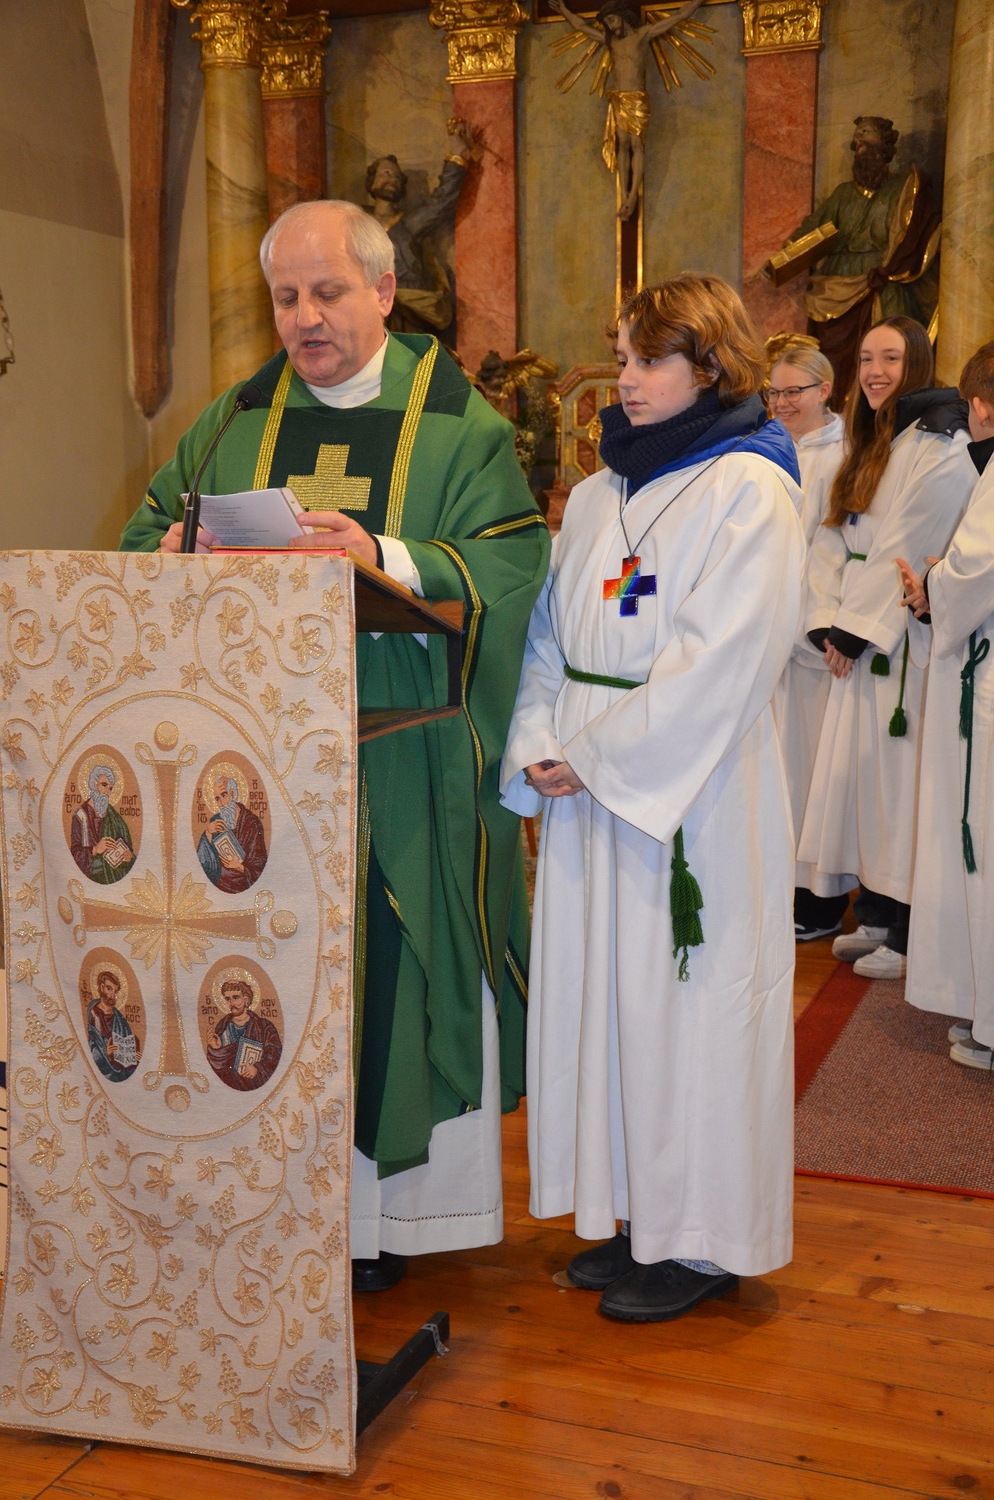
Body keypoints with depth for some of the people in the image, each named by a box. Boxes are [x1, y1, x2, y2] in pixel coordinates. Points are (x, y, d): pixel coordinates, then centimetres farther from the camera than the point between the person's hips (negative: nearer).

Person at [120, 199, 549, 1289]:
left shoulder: (454, 419, 1)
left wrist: (388, 560, -24)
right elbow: (147, 529, 15)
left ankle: (397, 1206, 17)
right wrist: (182, 549, -9)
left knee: (398, 960, 3)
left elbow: (514, 562, -9)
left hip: (404, 750, -3)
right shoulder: (235, 420, 13)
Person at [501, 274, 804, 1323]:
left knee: (686, 999, 0)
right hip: (591, 790, 7)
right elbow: (548, 637, 13)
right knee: (600, 991, 10)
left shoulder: (747, 489, -8)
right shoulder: (597, 496, 14)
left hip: (693, 792, -7)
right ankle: (636, 1215, 25)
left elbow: (722, 661, -16)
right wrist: (540, 751, -3)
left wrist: (598, 758, -15)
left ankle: (700, 1238, 16)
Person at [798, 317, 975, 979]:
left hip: (907, 644, -8)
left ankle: (909, 937, 6)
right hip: (859, 640, 8)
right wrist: (829, 623, -2)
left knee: (900, 780, -4)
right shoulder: (870, 446, 16)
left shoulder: (939, 448, -11)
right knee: (862, 772, 11)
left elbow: (907, 553, -16)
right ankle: (877, 917, 22)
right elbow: (835, 543, 10)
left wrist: (858, 628, -13)